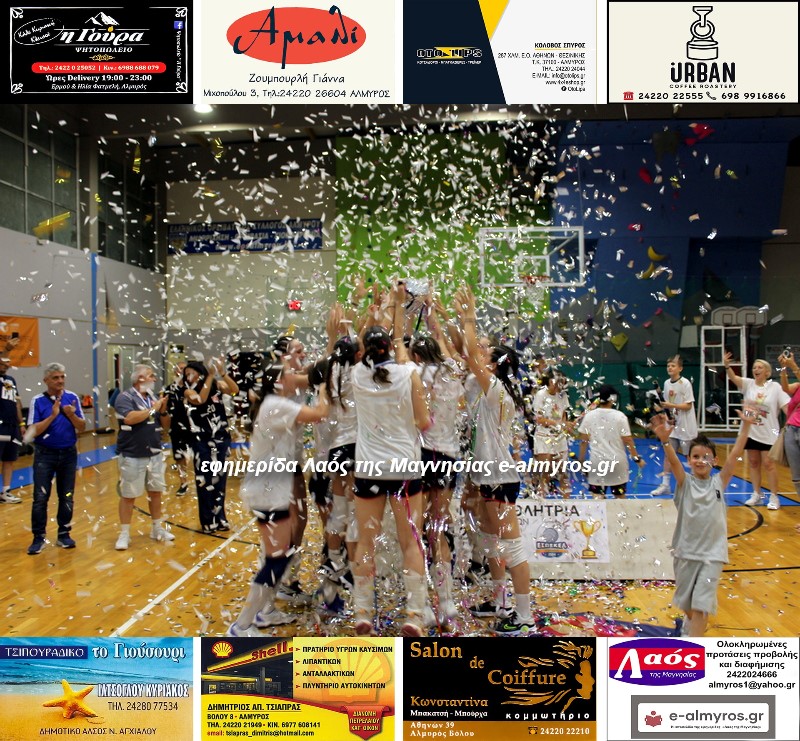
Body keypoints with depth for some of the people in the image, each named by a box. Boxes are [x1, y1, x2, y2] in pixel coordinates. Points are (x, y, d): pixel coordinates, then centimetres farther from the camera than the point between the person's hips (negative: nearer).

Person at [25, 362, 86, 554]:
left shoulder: (72, 398, 1)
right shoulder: (37, 401, -6)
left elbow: (82, 427, 1)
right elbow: (33, 431, -12)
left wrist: (71, 415, -17)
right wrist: (53, 415, -21)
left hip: (69, 453, 2)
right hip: (45, 454, -2)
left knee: (67, 497, 8)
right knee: (40, 498, -3)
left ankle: (64, 534, 20)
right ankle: (38, 538, 8)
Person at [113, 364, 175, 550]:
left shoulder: (153, 398, 9)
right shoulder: (125, 397, -10)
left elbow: (164, 424, 13)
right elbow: (129, 418, -27)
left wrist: (163, 411, -7)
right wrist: (152, 409, -17)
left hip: (155, 454, 6)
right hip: (132, 455, -6)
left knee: (156, 492, 13)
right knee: (128, 495, 2)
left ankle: (157, 529, 27)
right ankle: (124, 534, 12)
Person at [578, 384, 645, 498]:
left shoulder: (589, 416, -4)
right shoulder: (619, 416, -9)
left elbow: (584, 440, 1)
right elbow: (628, 440, -7)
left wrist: (581, 459, 13)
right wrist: (637, 458, 4)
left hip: (597, 461, 0)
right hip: (617, 462, 0)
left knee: (597, 497, 1)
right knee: (620, 496, 16)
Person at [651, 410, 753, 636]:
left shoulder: (719, 482, -1)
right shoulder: (685, 482, -5)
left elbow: (735, 453, -9)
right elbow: (673, 460, -24)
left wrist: (746, 425, -18)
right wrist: (665, 440, -42)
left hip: (713, 553, -1)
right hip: (686, 551, 1)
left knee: (701, 604, -6)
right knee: (686, 600, 18)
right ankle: (690, 622, 51)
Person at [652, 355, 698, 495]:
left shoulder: (685, 383, -13)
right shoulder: (667, 383, 6)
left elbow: (688, 405, -16)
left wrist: (671, 405, -25)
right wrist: (661, 407, -6)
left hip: (685, 426, -6)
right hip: (672, 424, 6)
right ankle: (665, 484, 10)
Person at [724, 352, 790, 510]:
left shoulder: (775, 387, -5)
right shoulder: (748, 384, 1)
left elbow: (787, 407, -7)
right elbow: (733, 377, -15)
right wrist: (727, 366, -34)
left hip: (768, 433, -3)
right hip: (751, 432, 3)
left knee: (768, 464, -3)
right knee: (754, 463, 11)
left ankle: (774, 497, 8)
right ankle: (756, 495, 22)